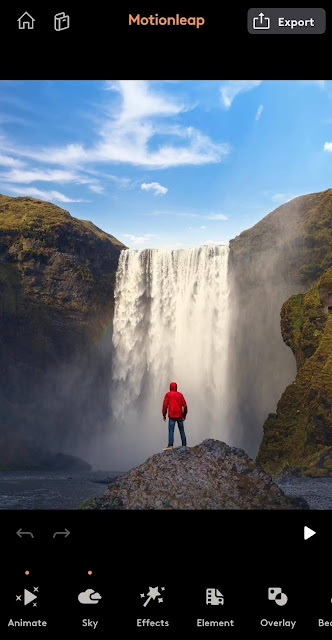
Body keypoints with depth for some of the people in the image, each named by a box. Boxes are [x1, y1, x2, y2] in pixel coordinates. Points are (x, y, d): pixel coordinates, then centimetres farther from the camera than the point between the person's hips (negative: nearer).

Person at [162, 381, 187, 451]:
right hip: (179, 416, 3)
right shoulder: (180, 394, 9)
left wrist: (164, 415, 2)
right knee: (182, 430, 10)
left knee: (171, 430, -7)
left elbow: (165, 405, -5)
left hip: (172, 416, -3)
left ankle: (170, 446, -18)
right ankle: (184, 445, 10)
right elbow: (184, 405, 7)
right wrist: (184, 414, 18)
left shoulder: (168, 394, 1)